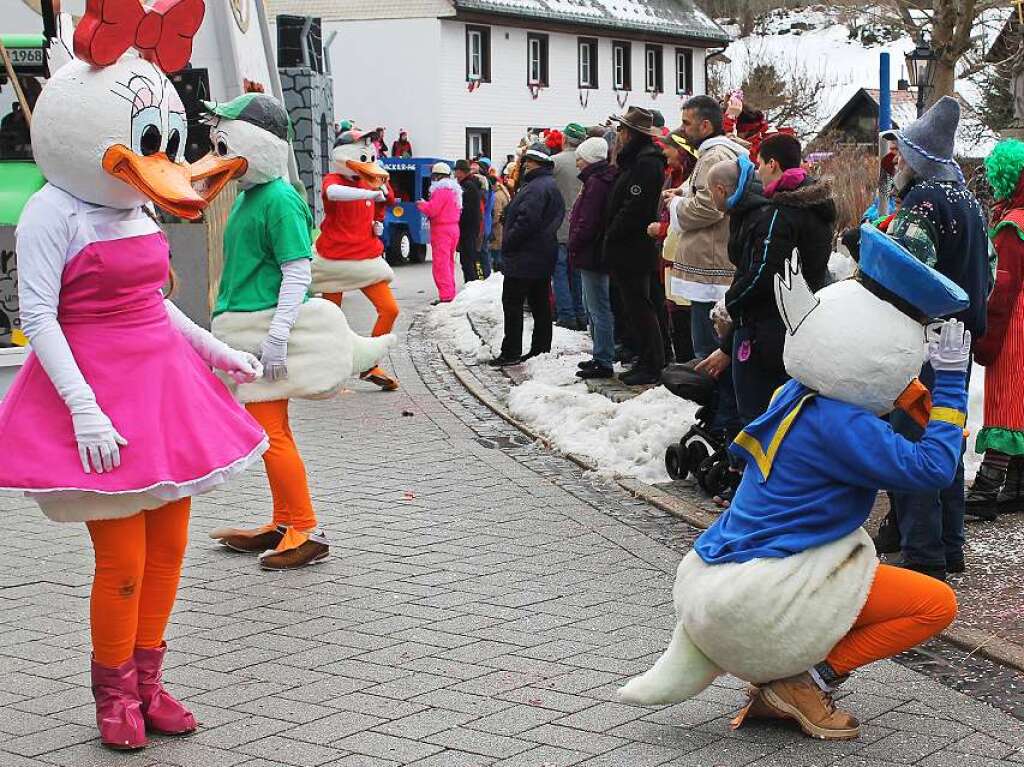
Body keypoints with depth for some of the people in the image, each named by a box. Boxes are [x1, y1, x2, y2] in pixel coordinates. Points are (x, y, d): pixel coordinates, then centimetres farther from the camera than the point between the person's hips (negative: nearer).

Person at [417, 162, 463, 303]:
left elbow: (432, 210, -19)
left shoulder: (441, 191, -16)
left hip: (441, 229, -10)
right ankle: (451, 293, 21)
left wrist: (422, 204, 0)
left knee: (440, 263, -9)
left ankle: (445, 296, -14)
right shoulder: (454, 190, 15)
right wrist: (428, 203, 15)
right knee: (449, 262, 17)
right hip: (453, 228, 10)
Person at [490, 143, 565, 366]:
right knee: (540, 305, 12)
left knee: (512, 304, -5)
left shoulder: (537, 188, -18)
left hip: (525, 258, -10)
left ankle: (511, 352, -4)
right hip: (542, 257, 10)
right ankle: (541, 349, 17)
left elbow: (527, 220, -25)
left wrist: (508, 243, -13)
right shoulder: (549, 185, 16)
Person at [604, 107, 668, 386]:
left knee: (639, 307, -5)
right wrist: (612, 234, 12)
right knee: (636, 307, 13)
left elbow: (635, 207, -22)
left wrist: (611, 234, -14)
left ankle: (652, 366, 0)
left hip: (633, 249, -10)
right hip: (628, 250, 10)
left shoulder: (646, 162, -16)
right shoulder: (636, 159, 16)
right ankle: (646, 362, 19)